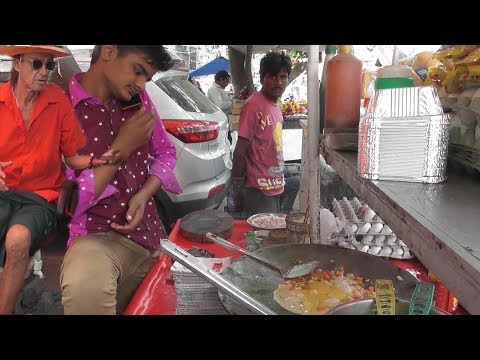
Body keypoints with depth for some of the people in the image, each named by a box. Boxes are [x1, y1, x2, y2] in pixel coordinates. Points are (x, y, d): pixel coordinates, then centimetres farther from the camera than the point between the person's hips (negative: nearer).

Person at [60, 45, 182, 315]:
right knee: (85, 286, -37)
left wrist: (144, 194, -7)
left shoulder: (138, 99, 5)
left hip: (149, 234, 7)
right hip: (96, 235, -6)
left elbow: (166, 152, 13)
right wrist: (122, 147, -17)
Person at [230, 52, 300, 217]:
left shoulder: (274, 105, 10)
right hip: (259, 191, -8)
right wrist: (237, 190, -14)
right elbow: (240, 152, -18)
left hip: (275, 187, 8)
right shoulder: (255, 104, -18)